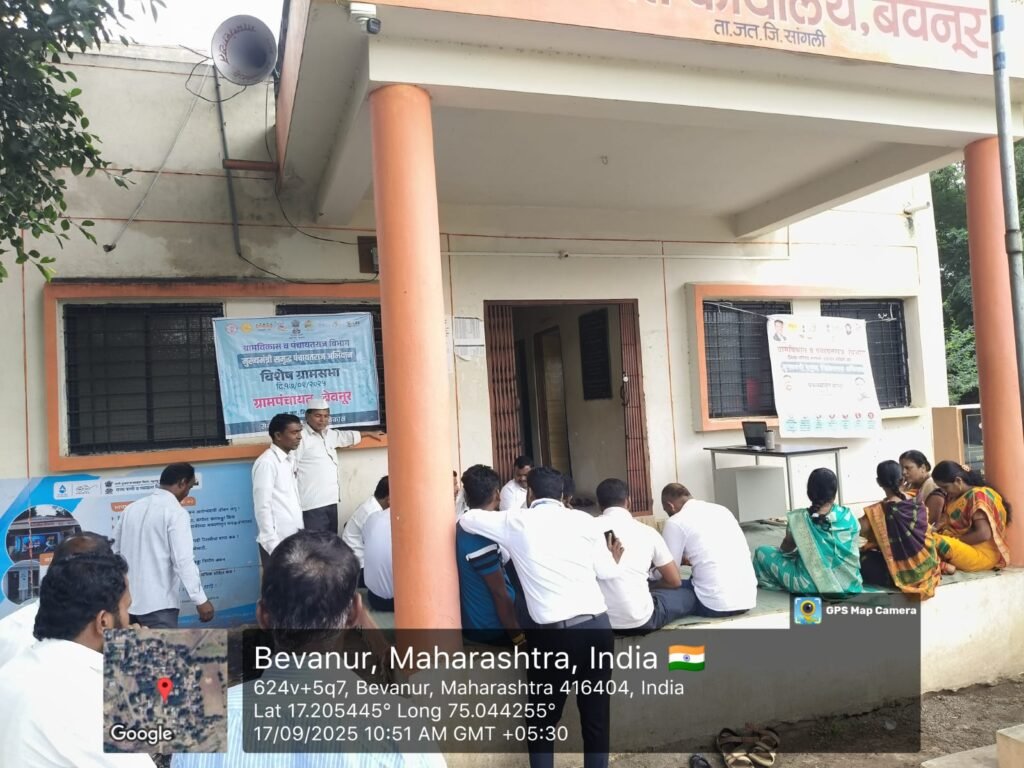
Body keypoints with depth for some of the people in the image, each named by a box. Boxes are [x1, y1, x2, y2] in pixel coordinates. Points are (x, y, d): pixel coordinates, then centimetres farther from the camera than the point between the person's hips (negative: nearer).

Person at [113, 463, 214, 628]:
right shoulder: (175, 512, -11)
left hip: (127, 602, 7)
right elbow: (183, 561, -18)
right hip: (158, 604, -7)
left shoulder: (131, 508, 9)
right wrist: (200, 600, -14)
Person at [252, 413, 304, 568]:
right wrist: (272, 544, -18)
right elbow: (262, 507, -16)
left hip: (294, 537, 8)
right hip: (277, 541, -8)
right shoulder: (267, 463, -13)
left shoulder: (290, 459, 12)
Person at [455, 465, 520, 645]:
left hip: (474, 621, 9)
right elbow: (500, 593, -21)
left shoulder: (462, 527, 3)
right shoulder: (480, 535, -25)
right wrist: (518, 637, -14)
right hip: (492, 627, -9)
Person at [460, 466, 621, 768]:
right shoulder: (583, 519, 4)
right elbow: (606, 572, 10)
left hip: (552, 634, -2)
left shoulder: (515, 522, 1)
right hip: (597, 627, 3)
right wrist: (614, 556, 32)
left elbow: (467, 519, 15)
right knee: (596, 717, 16)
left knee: (542, 720, 16)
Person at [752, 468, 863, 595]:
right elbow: (850, 551, 12)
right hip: (848, 585, 3)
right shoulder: (847, 516, -4)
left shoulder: (798, 519, -12)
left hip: (812, 587, -3)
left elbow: (786, 550, 5)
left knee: (762, 552, 10)